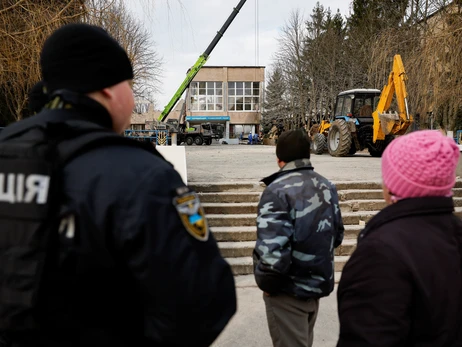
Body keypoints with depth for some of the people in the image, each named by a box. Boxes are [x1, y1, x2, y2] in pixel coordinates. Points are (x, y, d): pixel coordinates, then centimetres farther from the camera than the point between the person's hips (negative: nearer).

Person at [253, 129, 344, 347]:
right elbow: (337, 235, 10)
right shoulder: (327, 186, 4)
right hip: (319, 283, 8)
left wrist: (266, 282, -13)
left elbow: (272, 248, -30)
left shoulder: (278, 190, -22)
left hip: (289, 289, -7)